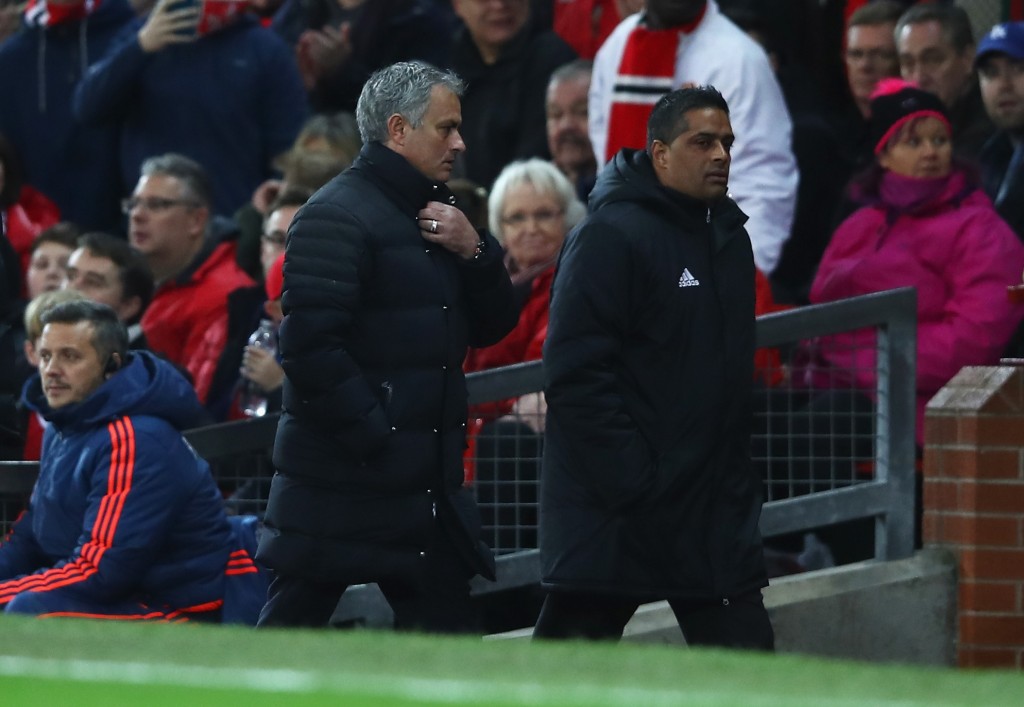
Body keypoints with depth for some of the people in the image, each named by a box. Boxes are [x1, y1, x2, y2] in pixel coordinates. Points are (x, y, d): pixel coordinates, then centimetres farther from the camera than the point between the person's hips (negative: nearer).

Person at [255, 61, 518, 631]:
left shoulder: (437, 216, 18)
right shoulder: (337, 216, -12)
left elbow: (493, 326, 17)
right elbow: (310, 344, -21)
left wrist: (474, 252, -1)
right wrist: (372, 432, -19)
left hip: (429, 480, 9)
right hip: (343, 480, -9)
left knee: (447, 623, 8)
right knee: (290, 627, -3)